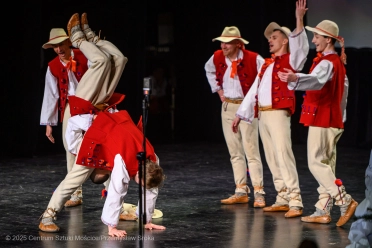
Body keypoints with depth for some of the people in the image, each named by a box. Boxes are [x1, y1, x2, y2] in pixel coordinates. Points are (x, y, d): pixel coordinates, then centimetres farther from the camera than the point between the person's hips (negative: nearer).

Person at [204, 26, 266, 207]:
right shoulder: (217, 58, 1)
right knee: (235, 152, 8)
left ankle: (258, 193, -6)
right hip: (227, 107, 6)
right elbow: (209, 70, 23)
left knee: (251, 151, -8)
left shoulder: (253, 59, -16)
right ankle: (241, 192, 14)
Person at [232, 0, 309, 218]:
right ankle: (283, 199, 15)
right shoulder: (267, 64, 20)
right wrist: (240, 114, 21)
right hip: (262, 115, 8)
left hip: (278, 114, -8)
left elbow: (300, 45, -20)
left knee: (284, 157, -13)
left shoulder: (291, 60, 0)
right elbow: (254, 90, 22)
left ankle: (295, 203, -14)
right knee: (272, 159, 9)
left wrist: (299, 20, -33)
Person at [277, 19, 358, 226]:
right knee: (327, 165, 9)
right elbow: (344, 88, 25)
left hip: (321, 119, -10)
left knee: (317, 163, -8)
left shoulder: (326, 63, -15)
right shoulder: (338, 62, 17)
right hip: (334, 120, 10)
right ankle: (323, 211, 10)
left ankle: (345, 201, -13)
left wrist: (295, 79, -56)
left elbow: (316, 79, -37)